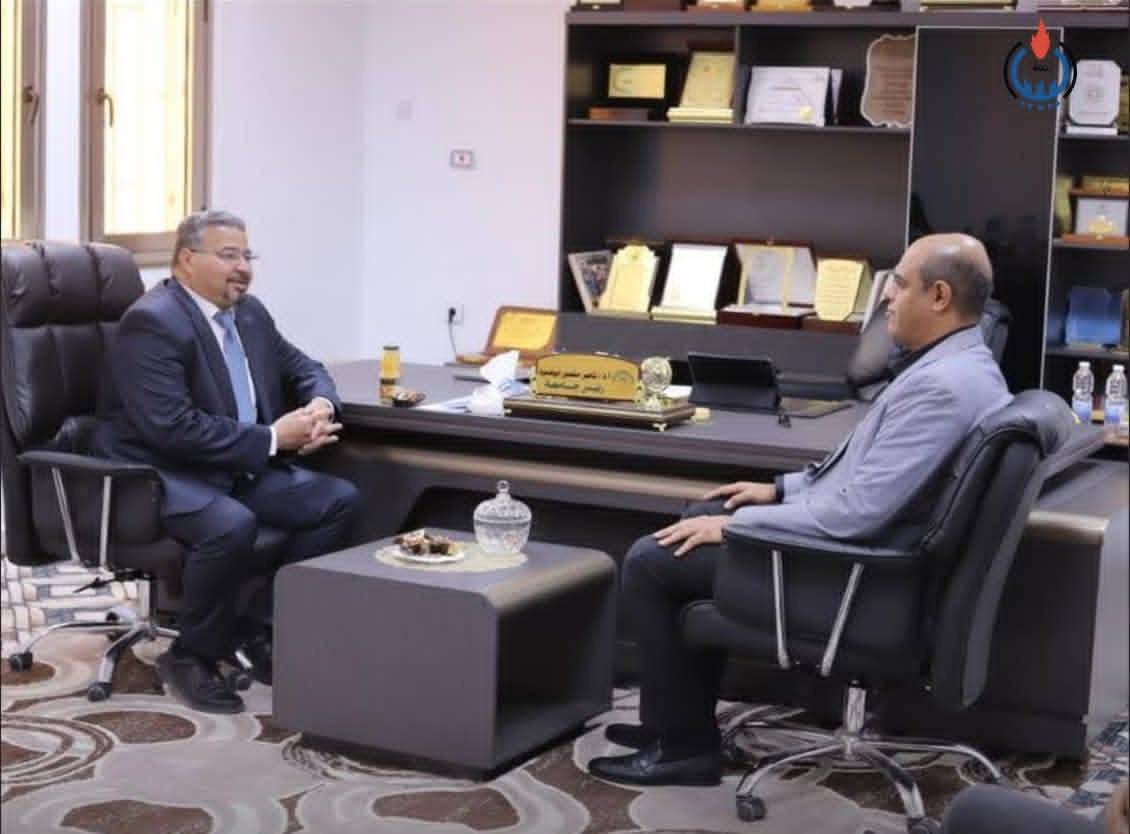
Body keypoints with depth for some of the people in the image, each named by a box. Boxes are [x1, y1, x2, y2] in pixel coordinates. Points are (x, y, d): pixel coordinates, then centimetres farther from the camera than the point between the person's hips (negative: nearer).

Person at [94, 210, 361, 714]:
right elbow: (171, 426, -27)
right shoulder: (153, 322, -17)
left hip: (239, 468, 9)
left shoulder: (249, 313, 9)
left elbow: (303, 369, 21)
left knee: (340, 500, -6)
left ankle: (256, 626, 2)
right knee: (231, 525, -37)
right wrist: (272, 439, -23)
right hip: (155, 475, -9)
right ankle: (191, 656, -13)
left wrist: (320, 405, -5)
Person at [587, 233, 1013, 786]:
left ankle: (683, 744, 6)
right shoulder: (956, 364, 7)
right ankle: (679, 717, 25)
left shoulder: (942, 386, -27)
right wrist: (781, 488, 16)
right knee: (701, 520, 23)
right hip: (851, 540, 11)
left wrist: (736, 525, -20)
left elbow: (858, 510, -29)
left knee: (649, 562, -5)